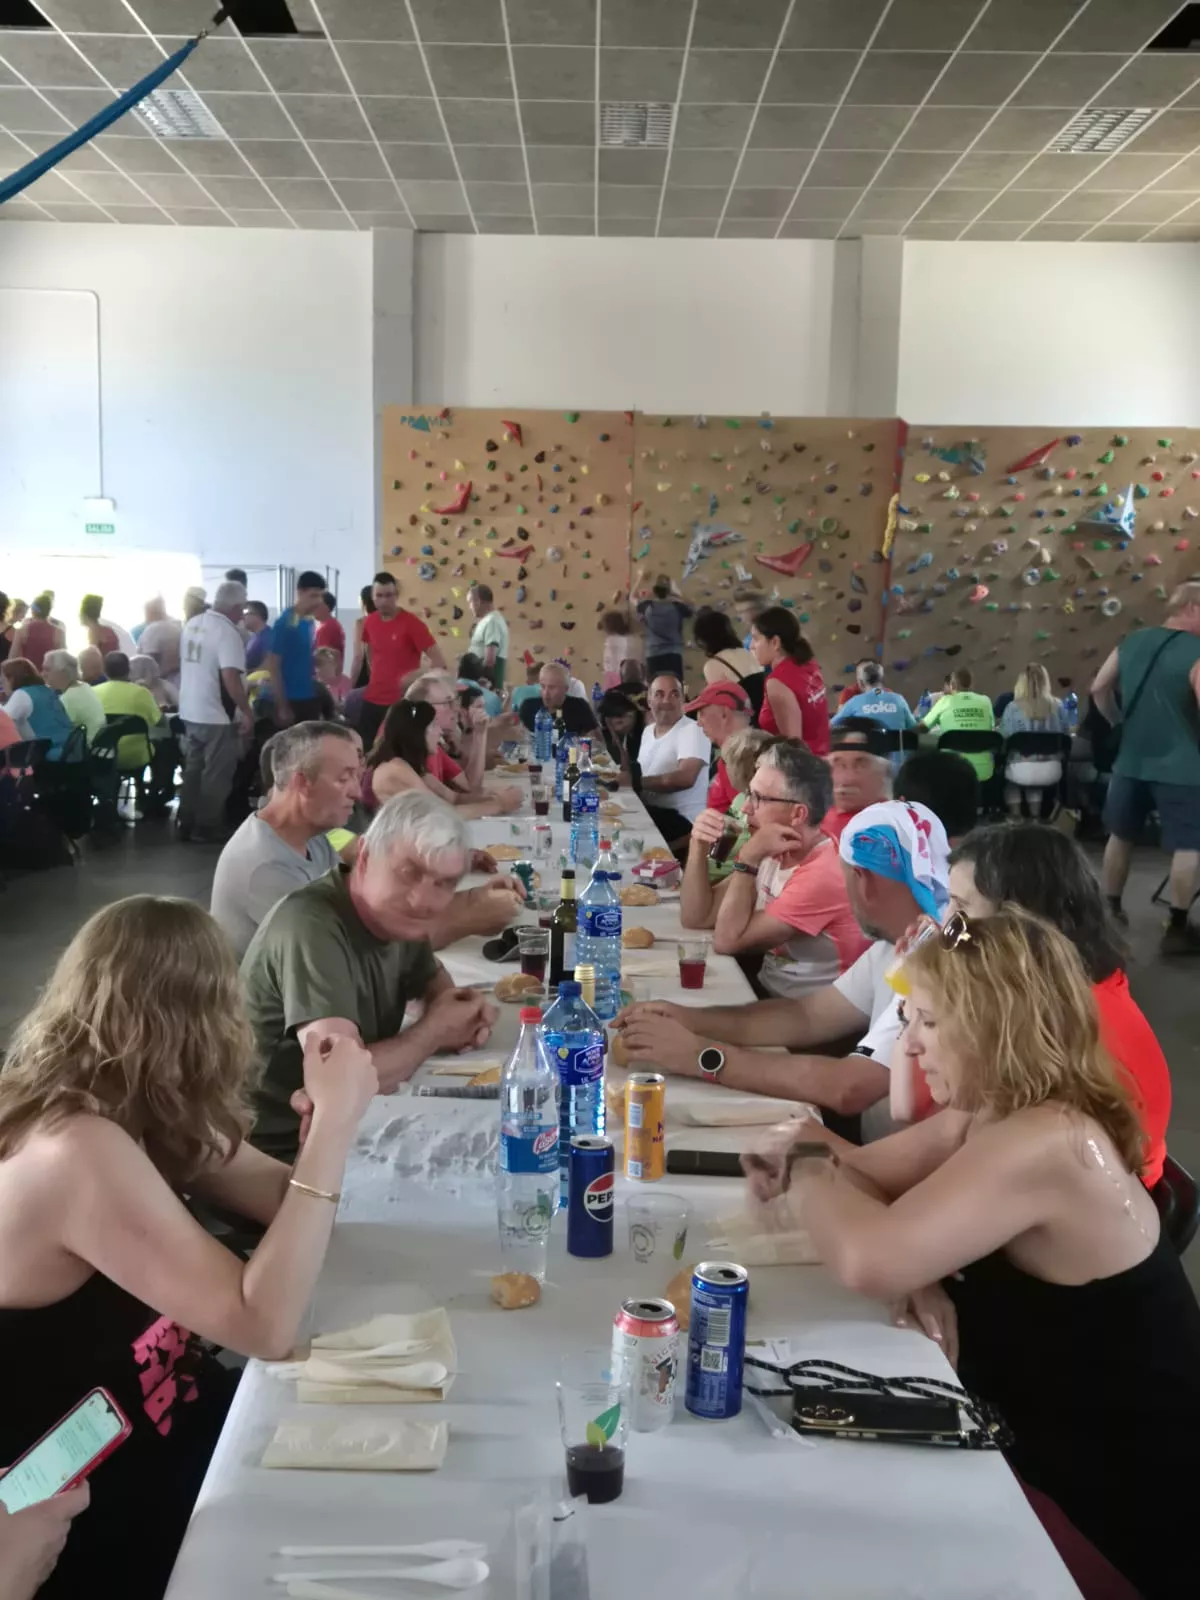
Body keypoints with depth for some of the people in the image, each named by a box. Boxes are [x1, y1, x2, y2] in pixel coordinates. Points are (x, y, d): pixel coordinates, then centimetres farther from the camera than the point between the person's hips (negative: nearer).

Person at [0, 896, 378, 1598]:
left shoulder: (127, 1112, -3)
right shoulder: (80, 1151, -31)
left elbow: (282, 1198, 6)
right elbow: (266, 1327, -33)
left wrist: (327, 1106, -13)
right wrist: (335, 1122, -32)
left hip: (165, 1419, 8)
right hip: (100, 1515, -8)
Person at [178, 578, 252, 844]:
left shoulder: (192, 624, 8)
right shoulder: (227, 632, -19)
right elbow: (230, 678, -25)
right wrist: (247, 713, -19)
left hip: (190, 711, 8)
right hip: (217, 715, -8)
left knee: (193, 770, 16)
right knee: (216, 775, 2)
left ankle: (187, 824, 22)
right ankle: (208, 828, 8)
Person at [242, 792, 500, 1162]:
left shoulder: (394, 913, -1)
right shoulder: (311, 927, -25)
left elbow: (432, 978, 20)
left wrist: (464, 1013, -3)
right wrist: (435, 1030, -15)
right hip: (287, 1152, -8)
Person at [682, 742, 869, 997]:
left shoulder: (824, 875, -24)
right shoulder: (773, 855, 2)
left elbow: (727, 941, -22)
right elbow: (695, 918, 2)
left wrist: (747, 859, -21)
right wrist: (698, 847, -9)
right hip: (765, 991, 7)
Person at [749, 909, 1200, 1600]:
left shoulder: (1050, 1144, -29)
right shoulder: (995, 1113, 1)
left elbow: (873, 1261, -35)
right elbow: (868, 1176, 9)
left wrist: (807, 1182, -15)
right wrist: (810, 1161, -14)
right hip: (1047, 1448, 8)